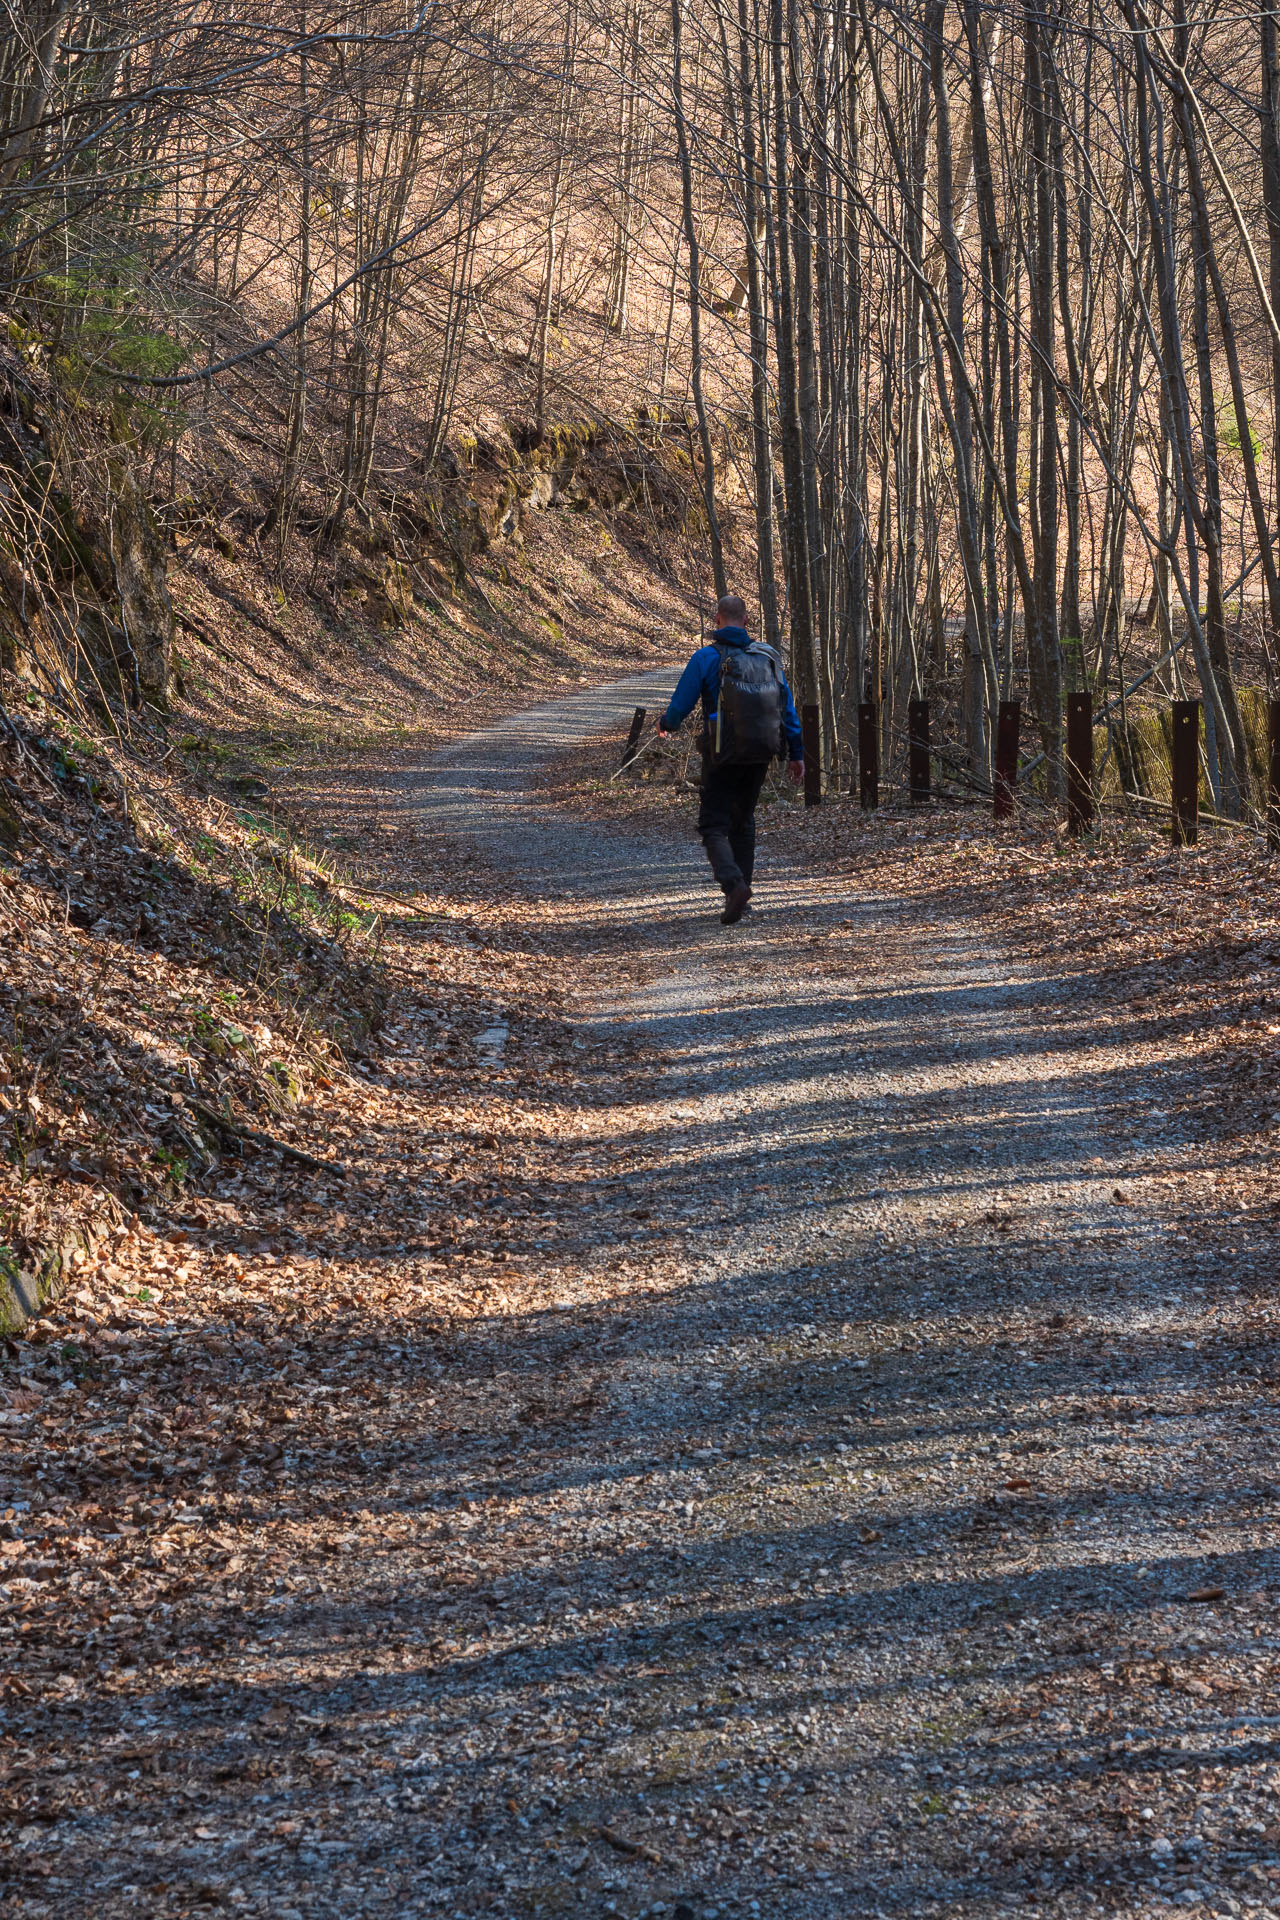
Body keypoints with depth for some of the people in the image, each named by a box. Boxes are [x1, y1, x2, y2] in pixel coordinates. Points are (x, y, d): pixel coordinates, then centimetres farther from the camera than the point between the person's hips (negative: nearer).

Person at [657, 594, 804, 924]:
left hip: (723, 757, -4)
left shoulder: (706, 658, -9)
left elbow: (680, 705, -6)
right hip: (760, 755, 4)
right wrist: (795, 753, 12)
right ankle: (741, 888, 21)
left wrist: (665, 725, 17)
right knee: (743, 822, 21)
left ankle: (734, 883, -25)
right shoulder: (768, 656, 4)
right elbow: (788, 708, 5)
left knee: (714, 828, -1)